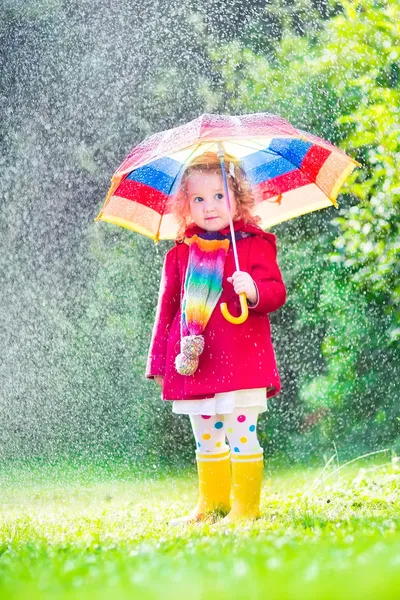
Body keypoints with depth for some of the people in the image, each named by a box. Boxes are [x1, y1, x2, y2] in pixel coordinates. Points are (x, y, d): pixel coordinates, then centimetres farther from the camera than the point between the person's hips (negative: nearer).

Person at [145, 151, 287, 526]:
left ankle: (245, 506, 3)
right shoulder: (180, 255, 9)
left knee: (242, 435, -4)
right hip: (194, 364, 5)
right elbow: (167, 308, 14)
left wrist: (254, 290, -31)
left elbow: (276, 292, -8)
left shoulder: (254, 245, -2)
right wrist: (159, 361, 13)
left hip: (241, 361, -5)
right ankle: (210, 504, 26)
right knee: (206, 439, 15)